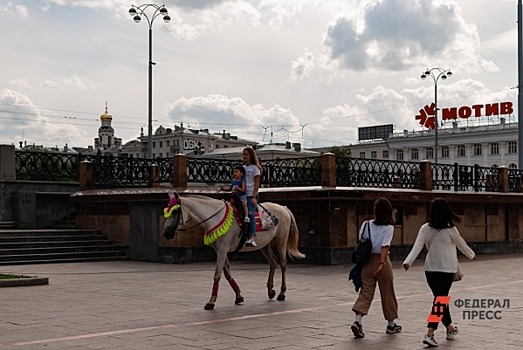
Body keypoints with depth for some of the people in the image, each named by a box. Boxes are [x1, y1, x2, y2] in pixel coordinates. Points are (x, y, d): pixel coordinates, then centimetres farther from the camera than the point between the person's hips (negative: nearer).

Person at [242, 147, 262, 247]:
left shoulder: (254, 168, -2)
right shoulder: (243, 167, 17)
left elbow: (257, 184, -7)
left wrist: (254, 197, -15)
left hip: (251, 195, -6)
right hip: (243, 195, 6)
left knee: (250, 214, -17)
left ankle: (252, 238, -24)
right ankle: (247, 237, -3)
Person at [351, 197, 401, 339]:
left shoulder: (366, 225, 2)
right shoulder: (388, 228, -7)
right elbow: (385, 246, -19)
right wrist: (382, 264, -26)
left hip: (367, 262, 3)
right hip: (381, 261, -3)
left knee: (366, 293, 4)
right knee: (387, 293, 12)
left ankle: (357, 321, -15)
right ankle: (391, 324, 25)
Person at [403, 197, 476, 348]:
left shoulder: (425, 228, -3)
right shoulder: (450, 229, -9)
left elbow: (417, 247, -14)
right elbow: (462, 245, 4)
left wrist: (408, 261, -20)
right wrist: (472, 255, 22)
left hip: (430, 269, 4)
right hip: (447, 269, -4)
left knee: (440, 299, 18)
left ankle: (450, 329, 33)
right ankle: (429, 334, -15)